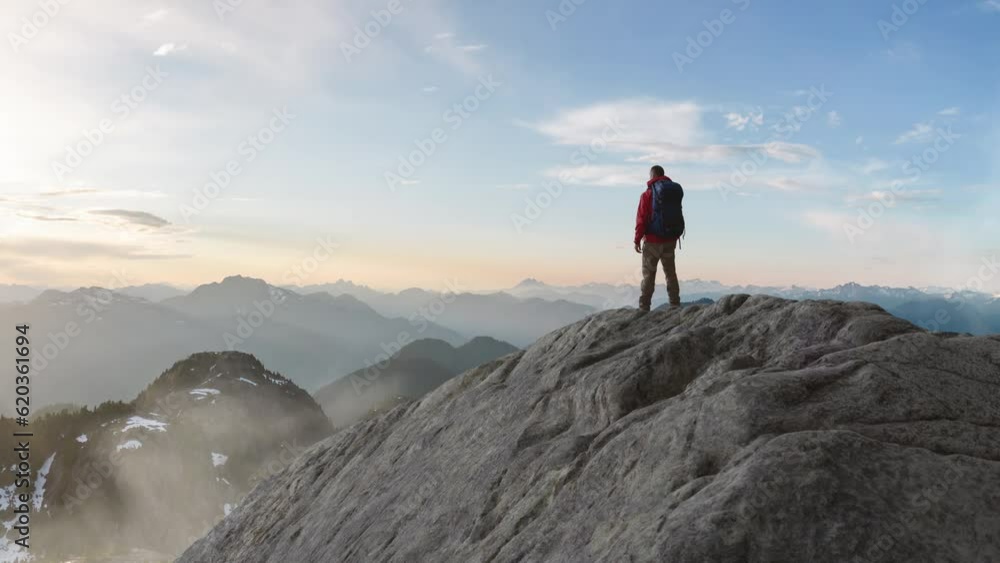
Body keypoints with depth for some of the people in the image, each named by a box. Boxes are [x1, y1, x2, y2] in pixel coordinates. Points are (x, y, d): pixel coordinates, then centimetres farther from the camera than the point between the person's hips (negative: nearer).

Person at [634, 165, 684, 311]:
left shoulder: (648, 194, -9)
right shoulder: (676, 191, 8)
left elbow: (641, 218, -11)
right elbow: (678, 215, 10)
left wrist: (637, 239, -5)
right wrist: (675, 238, 15)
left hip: (653, 240, -5)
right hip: (671, 240, 5)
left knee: (648, 274, 0)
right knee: (671, 273, 14)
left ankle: (644, 307, -2)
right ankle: (675, 305, 13)